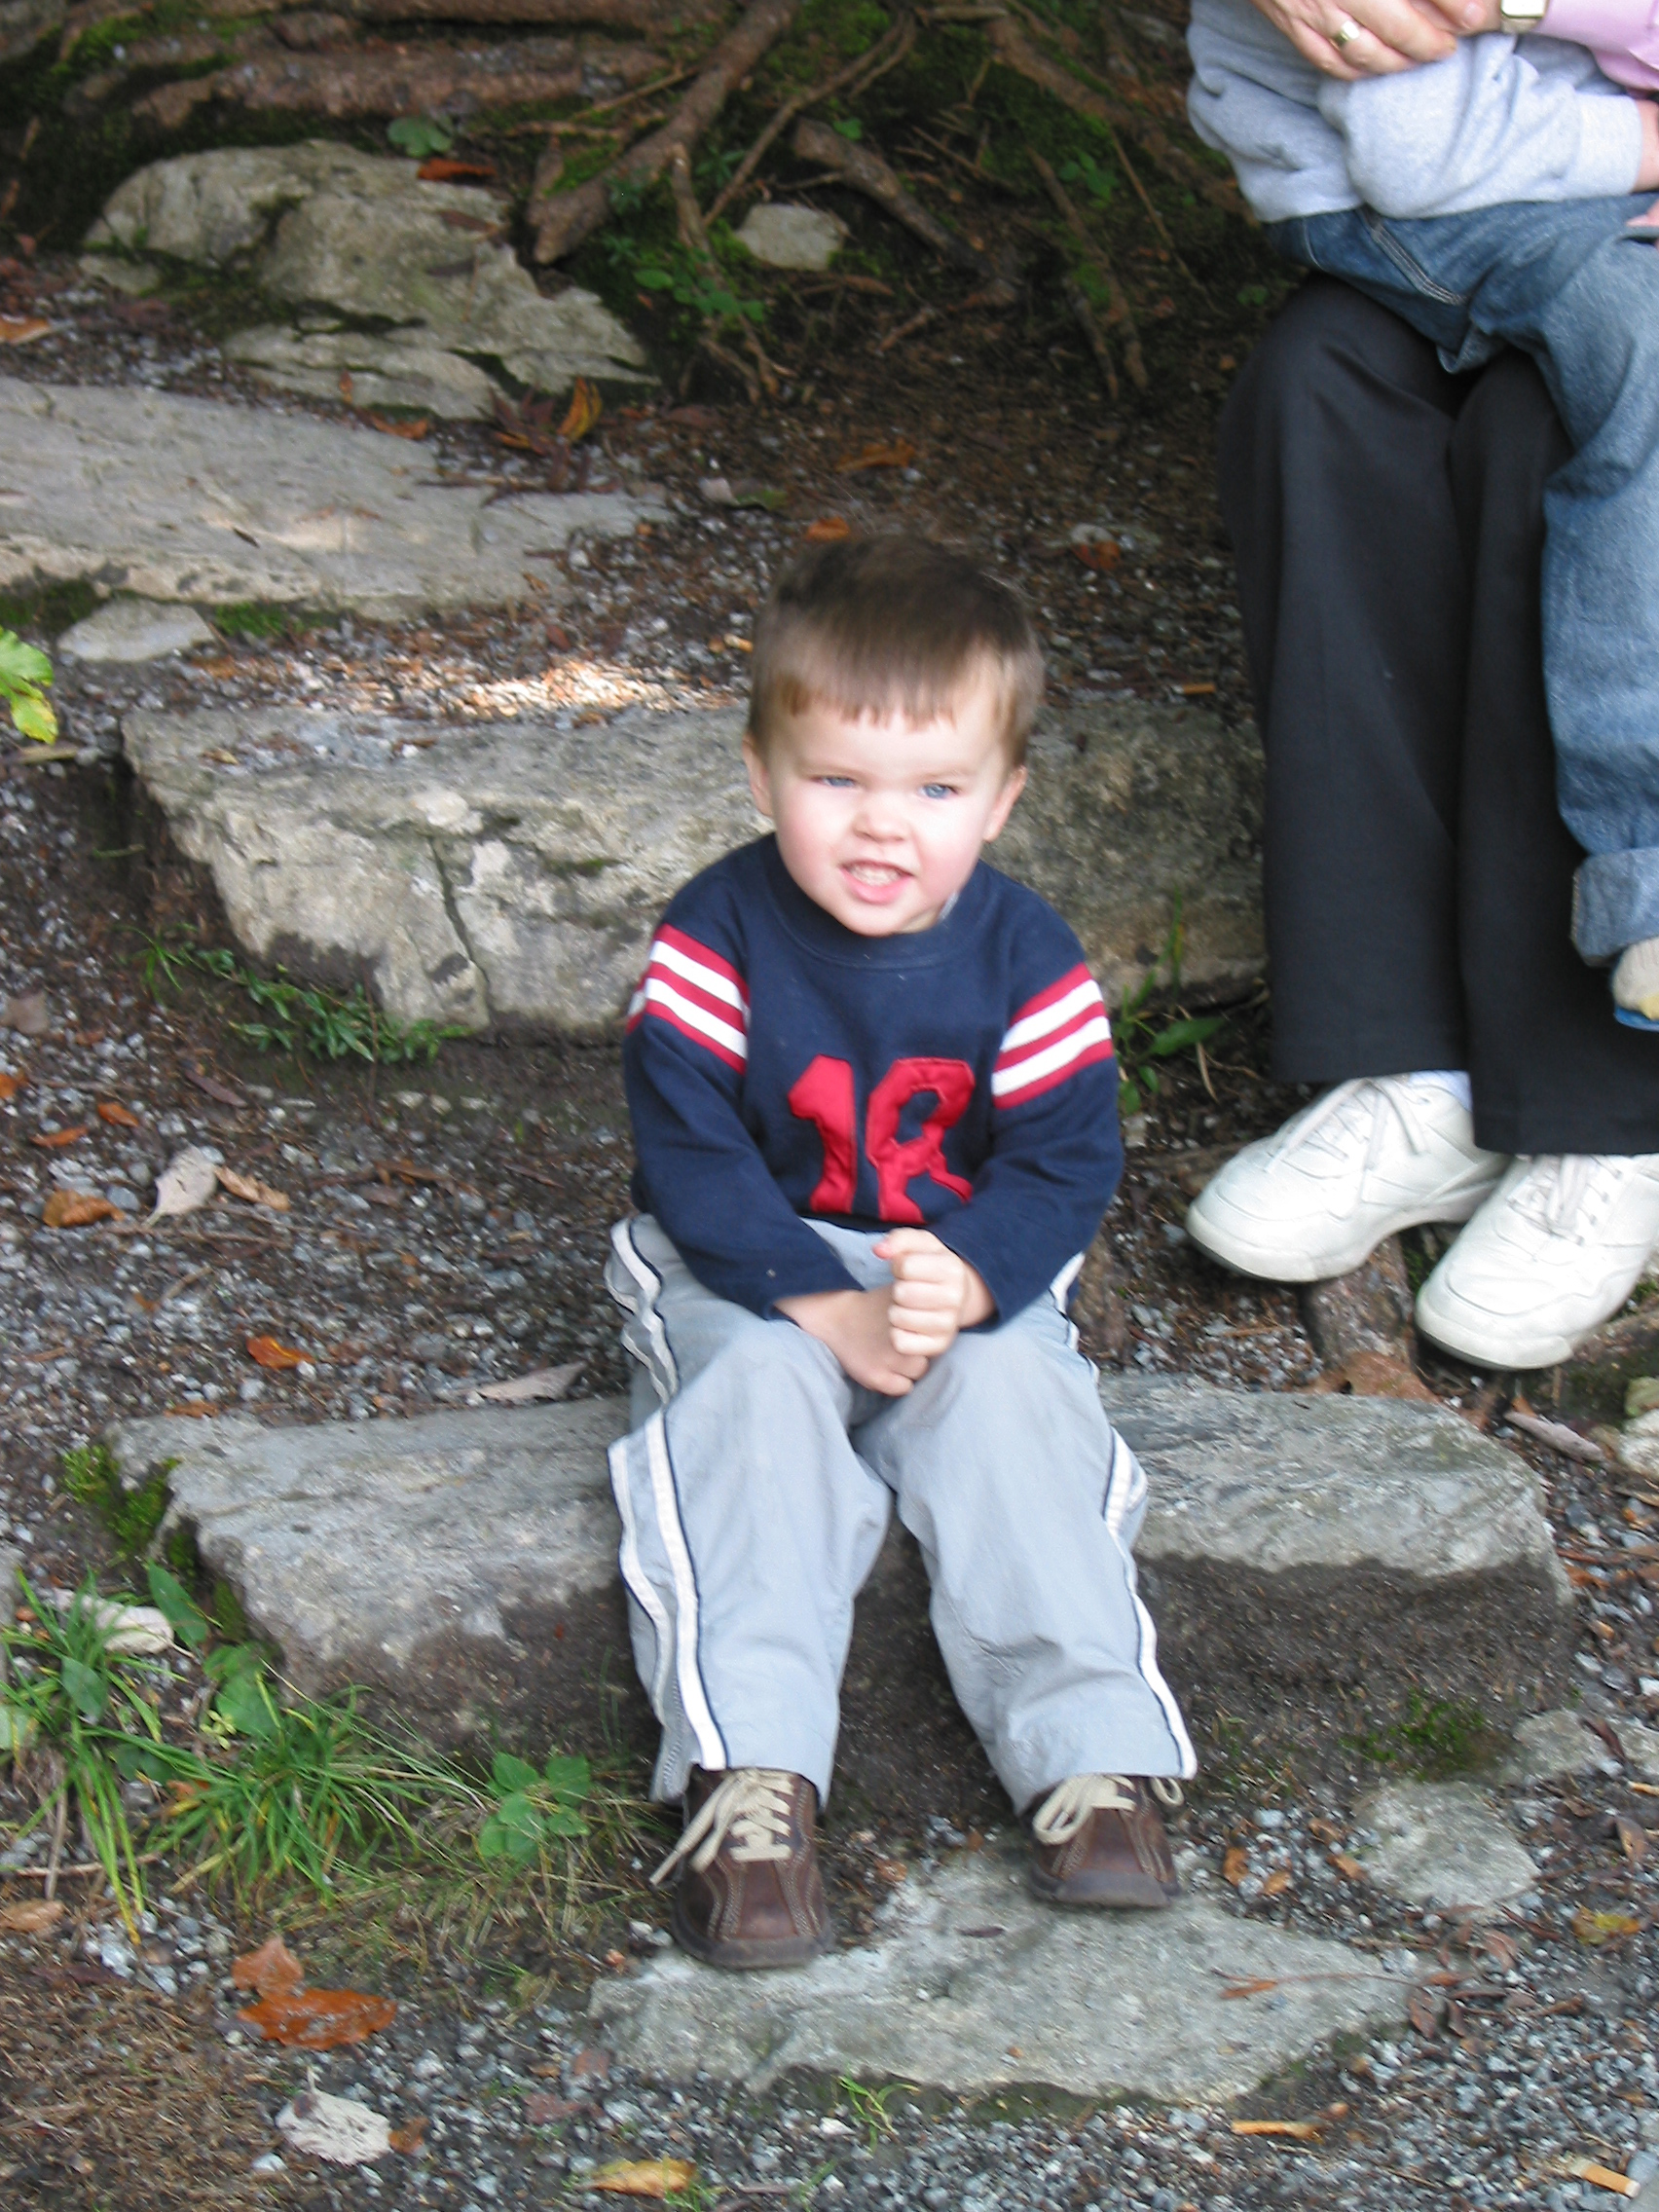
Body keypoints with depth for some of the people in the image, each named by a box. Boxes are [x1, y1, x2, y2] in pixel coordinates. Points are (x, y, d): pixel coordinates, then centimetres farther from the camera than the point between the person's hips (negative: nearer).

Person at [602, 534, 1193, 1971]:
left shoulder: (1028, 960, -8)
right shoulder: (717, 938, -12)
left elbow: (1066, 1163, -9)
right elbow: (690, 1150, -15)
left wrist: (965, 1280, -30)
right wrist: (823, 1306, -26)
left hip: (975, 1278, 1)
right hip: (751, 1277, -1)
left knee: (1010, 1404, -27)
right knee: (756, 1398, -30)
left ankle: (1095, 1754, -32)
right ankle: (751, 1774, -40)